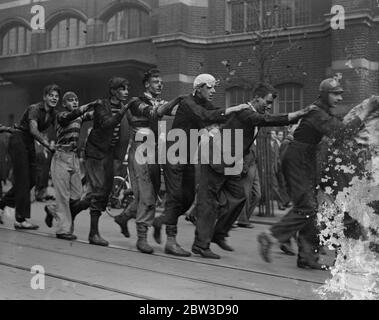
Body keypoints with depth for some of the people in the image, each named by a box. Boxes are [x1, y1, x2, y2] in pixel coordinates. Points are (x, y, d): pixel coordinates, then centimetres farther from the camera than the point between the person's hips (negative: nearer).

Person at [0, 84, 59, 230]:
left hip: (29, 142, 8)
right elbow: (33, 129, -33)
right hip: (19, 140, -8)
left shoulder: (53, 114, 5)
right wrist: (48, 145, -40)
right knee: (23, 180, -9)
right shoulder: (34, 109, -18)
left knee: (31, 180, 8)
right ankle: (21, 219, -5)